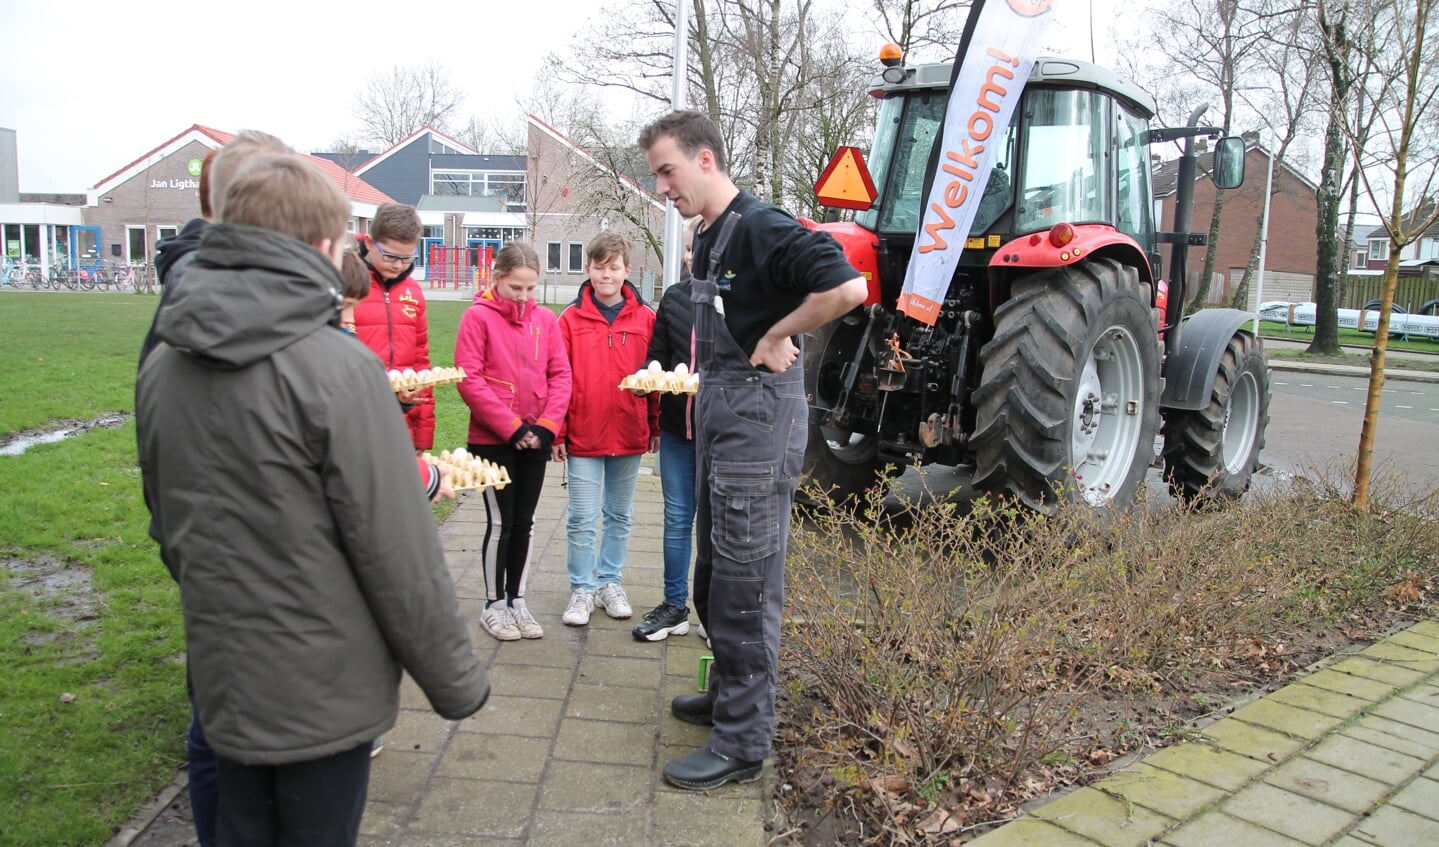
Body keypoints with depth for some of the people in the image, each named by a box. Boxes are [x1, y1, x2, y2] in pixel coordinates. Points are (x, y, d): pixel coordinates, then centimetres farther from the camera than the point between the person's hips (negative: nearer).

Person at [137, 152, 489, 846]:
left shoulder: (161, 368, 0)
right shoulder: (338, 368, -21)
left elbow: (168, 527, 11)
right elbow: (399, 553, -20)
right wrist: (456, 680, -9)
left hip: (221, 682, 6)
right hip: (325, 691, -6)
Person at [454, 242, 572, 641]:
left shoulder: (545, 319, 5)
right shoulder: (478, 316, -7)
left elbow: (560, 375, 3)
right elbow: (469, 379, -13)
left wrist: (546, 426, -9)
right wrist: (511, 427, -15)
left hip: (535, 440, 4)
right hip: (492, 440, -4)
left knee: (524, 522, 11)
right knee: (501, 522, 2)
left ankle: (516, 599, 24)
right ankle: (494, 604, 17)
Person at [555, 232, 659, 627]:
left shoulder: (645, 318, 0)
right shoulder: (571, 319, -3)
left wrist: (656, 426, 3)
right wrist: (557, 433, -5)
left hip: (630, 435, 2)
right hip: (583, 436, -1)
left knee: (620, 516, 14)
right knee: (582, 518, 3)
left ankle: (610, 583, 28)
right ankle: (582, 589, 17)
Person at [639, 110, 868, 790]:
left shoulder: (762, 228, -16)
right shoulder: (709, 237, 13)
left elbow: (848, 286, -29)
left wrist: (774, 338, -18)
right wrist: (701, 397, 13)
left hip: (758, 413, -10)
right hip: (719, 412, 10)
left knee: (745, 581, -3)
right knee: (714, 571, 19)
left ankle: (743, 740, 9)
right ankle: (727, 694, 36)